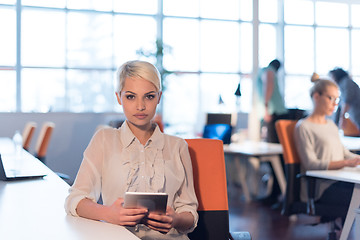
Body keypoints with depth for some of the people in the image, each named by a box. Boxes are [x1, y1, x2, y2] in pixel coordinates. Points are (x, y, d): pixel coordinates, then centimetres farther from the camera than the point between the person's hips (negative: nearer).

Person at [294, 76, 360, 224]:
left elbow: (344, 153, 22)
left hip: (338, 181, 8)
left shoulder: (331, 125, 22)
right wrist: (346, 163, -21)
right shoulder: (303, 127, -3)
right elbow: (311, 164, -12)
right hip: (320, 188, -8)